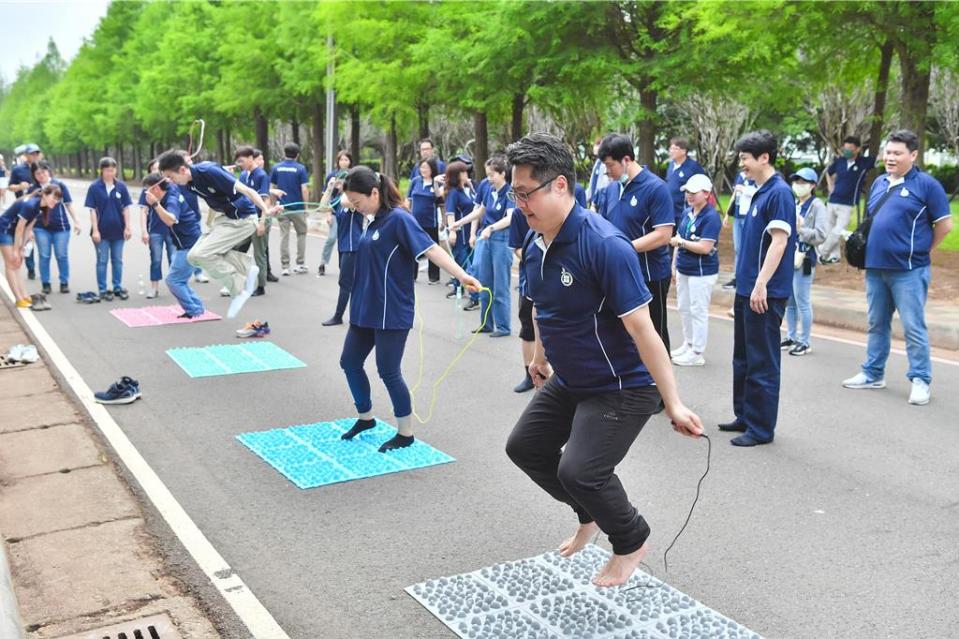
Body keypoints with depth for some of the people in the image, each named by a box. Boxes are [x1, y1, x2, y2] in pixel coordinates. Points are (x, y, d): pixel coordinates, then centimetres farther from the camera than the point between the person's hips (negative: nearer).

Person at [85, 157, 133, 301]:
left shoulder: (121, 186, -1)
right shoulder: (94, 187, -7)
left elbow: (126, 208, 2)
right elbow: (92, 210, -6)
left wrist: (127, 227, -3)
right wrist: (95, 230, -10)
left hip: (118, 230, 2)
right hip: (102, 230, -2)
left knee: (117, 260, 11)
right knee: (102, 261, 7)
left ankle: (118, 287, 22)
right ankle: (102, 289, 15)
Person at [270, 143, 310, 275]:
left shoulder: (276, 168, 2)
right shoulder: (300, 168, -7)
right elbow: (304, 189, -12)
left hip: (282, 207, 2)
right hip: (297, 207, -2)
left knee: (284, 236, 6)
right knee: (301, 234, 14)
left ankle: (285, 266, 5)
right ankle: (300, 264, 13)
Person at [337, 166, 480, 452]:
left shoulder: (398, 218, -15)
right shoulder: (375, 221, 9)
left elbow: (430, 248, -24)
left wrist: (462, 275, -36)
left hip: (391, 313, -9)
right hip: (365, 309, 9)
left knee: (389, 372, -1)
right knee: (350, 362, 16)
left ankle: (405, 434, 16)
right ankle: (365, 417, 36)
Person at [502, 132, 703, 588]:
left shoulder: (604, 245, -28)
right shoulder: (534, 243, -3)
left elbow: (641, 328, -29)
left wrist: (673, 403, -29)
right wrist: (541, 356, 27)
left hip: (622, 388, -9)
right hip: (567, 382, 9)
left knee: (579, 472, -18)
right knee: (525, 447, 15)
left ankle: (631, 542, 14)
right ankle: (592, 512, 38)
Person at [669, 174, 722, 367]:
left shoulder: (711, 217, -17)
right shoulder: (687, 213, 8)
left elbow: (705, 248, -24)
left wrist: (681, 242, -18)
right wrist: (674, 265, 14)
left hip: (702, 273, -9)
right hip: (684, 269, 9)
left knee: (698, 312, -1)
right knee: (684, 308, 18)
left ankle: (697, 353, 8)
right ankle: (688, 344, 33)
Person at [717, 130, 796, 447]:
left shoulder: (779, 192, -14)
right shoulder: (759, 192, 14)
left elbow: (779, 241, -20)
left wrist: (761, 284, -24)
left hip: (765, 293, -10)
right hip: (746, 289, 10)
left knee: (762, 362, -1)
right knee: (744, 357, 18)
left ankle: (761, 427, 7)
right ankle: (745, 416, 30)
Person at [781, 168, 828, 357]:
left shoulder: (817, 206, -6)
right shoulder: (793, 204, 14)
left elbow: (821, 235, -14)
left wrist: (800, 229, -22)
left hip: (804, 259, -7)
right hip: (787, 257, 7)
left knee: (802, 302, -2)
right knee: (789, 301, 12)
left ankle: (804, 342, 6)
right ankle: (791, 337, 23)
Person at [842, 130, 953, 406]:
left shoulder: (926, 184, -7)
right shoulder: (879, 183, 12)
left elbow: (944, 224, -5)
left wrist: (921, 252, 2)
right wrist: (868, 249, 13)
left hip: (908, 271, -6)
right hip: (875, 268, 7)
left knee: (913, 328, -2)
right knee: (877, 324, 15)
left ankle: (920, 381, 7)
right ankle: (873, 374, 26)